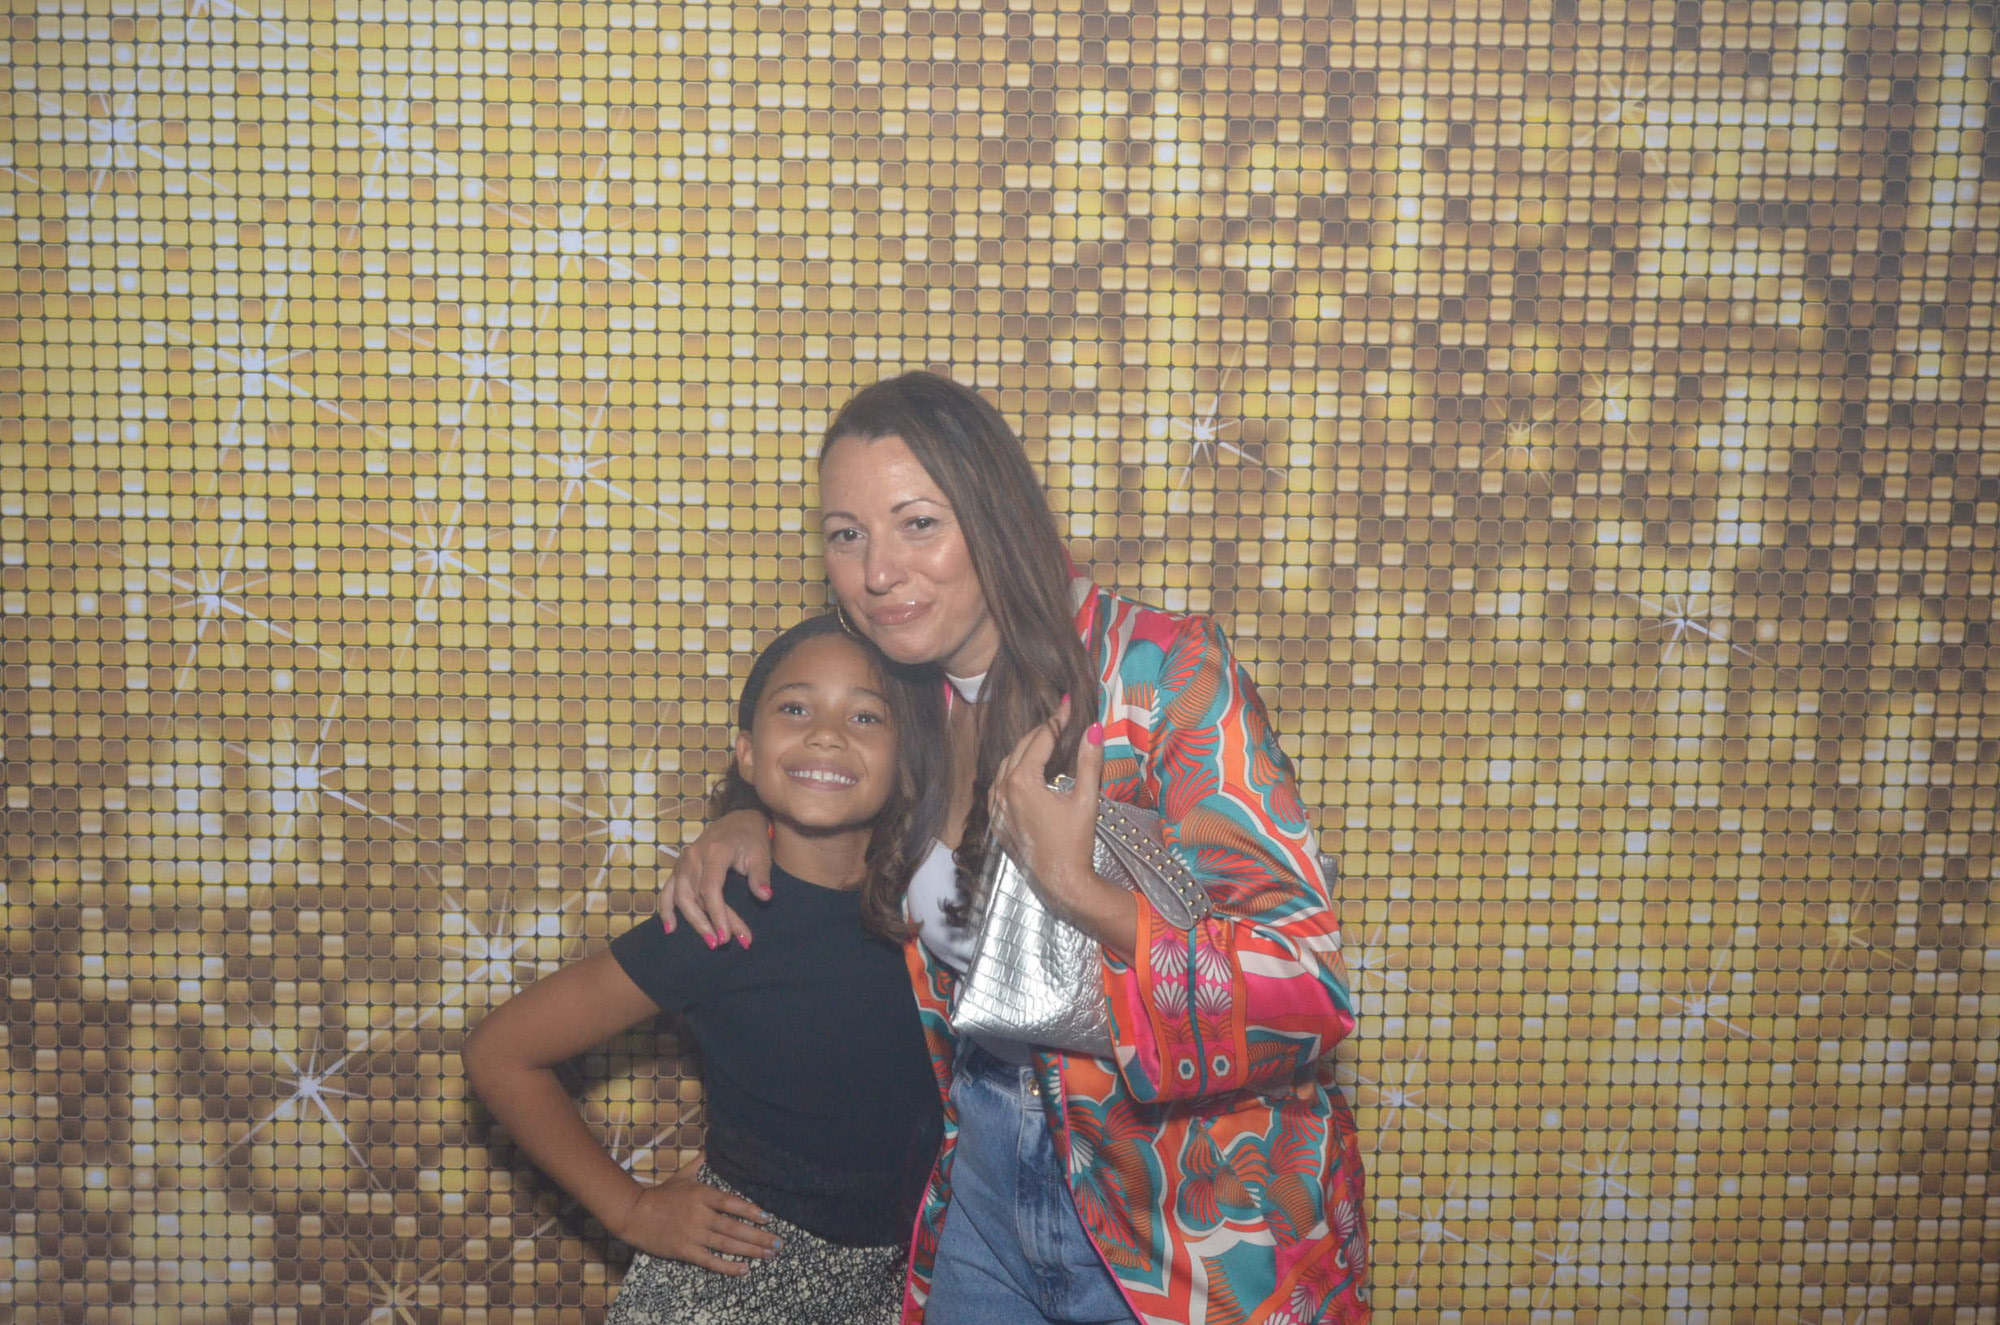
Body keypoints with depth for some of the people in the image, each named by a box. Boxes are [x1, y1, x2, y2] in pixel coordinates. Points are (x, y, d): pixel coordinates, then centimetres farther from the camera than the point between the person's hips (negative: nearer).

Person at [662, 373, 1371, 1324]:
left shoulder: (1164, 674, -21)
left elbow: (1305, 992, -24)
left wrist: (1074, 889, -29)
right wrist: (751, 826, 1)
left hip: (1183, 1219, -5)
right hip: (985, 1174, 5)